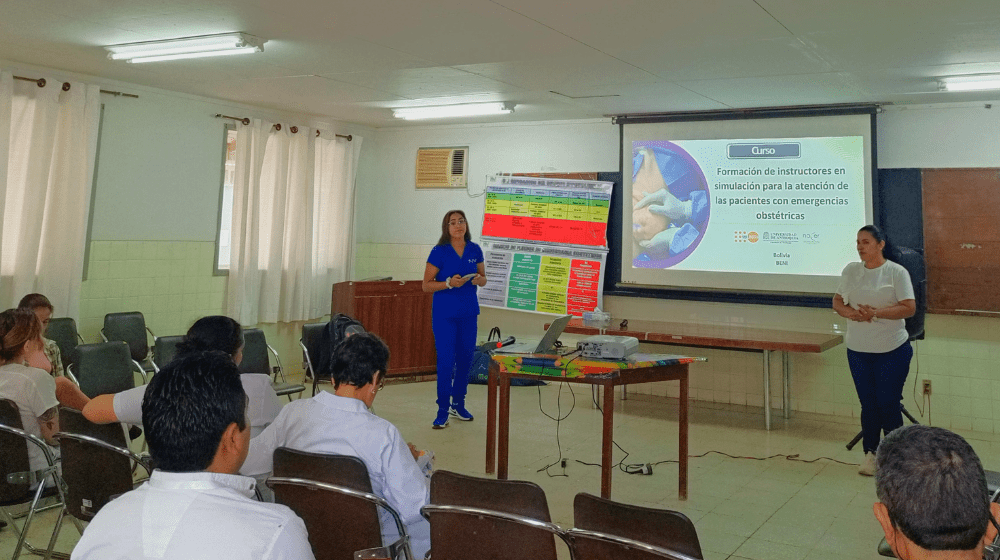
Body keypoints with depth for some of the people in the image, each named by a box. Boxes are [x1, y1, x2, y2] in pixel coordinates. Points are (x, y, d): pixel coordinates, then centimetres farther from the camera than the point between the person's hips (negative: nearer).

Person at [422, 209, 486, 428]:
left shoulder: (474, 250, 4)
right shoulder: (439, 252, -7)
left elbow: (483, 278, 15)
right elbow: (426, 285, -6)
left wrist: (479, 279, -9)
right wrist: (449, 283, -21)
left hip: (469, 312, 4)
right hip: (445, 314, -4)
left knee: (465, 358, 10)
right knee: (446, 361, -6)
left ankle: (458, 404, 26)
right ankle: (442, 410, 5)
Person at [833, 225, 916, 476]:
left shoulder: (896, 272, -6)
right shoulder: (850, 270, 7)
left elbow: (909, 308, -12)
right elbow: (837, 301, 10)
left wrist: (876, 313, -22)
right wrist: (848, 312, -12)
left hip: (892, 350, -3)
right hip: (858, 350, 4)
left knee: (888, 404, 1)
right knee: (868, 404, 10)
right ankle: (870, 453, 23)